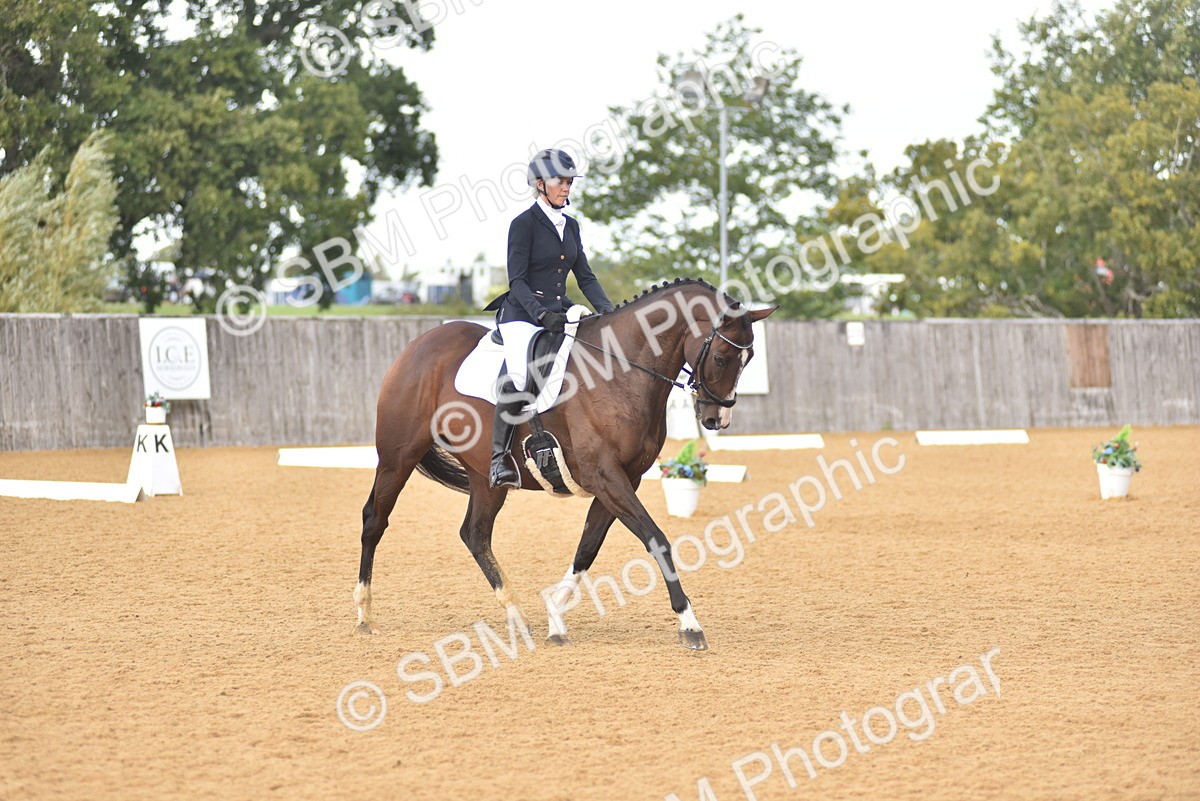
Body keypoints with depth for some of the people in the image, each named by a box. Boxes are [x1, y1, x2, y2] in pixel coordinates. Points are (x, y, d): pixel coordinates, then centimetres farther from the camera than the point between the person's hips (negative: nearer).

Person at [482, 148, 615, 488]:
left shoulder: (571, 226, 15)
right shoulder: (524, 224, -5)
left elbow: (585, 276, 17)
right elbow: (517, 281, -10)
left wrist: (607, 309, 2)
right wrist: (541, 313, -24)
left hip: (560, 314, 7)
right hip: (523, 316, -7)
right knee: (520, 375, -28)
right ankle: (498, 458, -22)